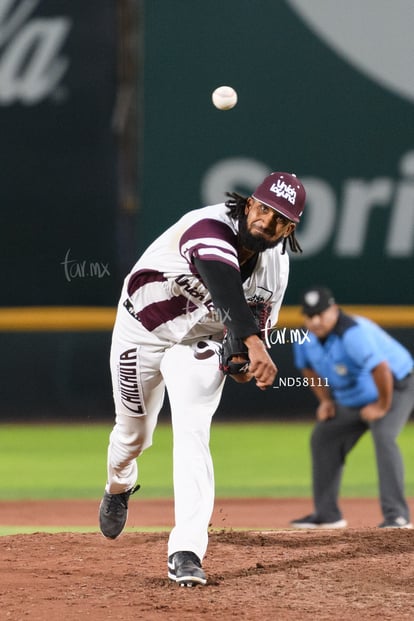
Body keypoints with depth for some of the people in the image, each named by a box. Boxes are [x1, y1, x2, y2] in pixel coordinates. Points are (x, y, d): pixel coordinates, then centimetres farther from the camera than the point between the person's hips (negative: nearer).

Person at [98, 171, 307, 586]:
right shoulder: (210, 229, -37)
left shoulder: (276, 264, -15)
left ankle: (186, 552, -20)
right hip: (144, 330, -3)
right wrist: (254, 346, -70)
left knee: (193, 434, -16)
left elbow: (258, 320, 1)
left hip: (202, 345, 3)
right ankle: (118, 487, 51)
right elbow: (227, 292, -55)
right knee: (134, 431, 14)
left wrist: (243, 361, -21)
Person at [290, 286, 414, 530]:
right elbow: (309, 368, 14)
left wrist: (382, 406, -31)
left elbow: (381, 369, -43)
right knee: (323, 439, 9)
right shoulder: (307, 339, -8)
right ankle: (327, 514, 21)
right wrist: (325, 400, 5)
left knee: (383, 436, -30)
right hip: (351, 399, 9)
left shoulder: (353, 333, -35)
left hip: (394, 388, -9)